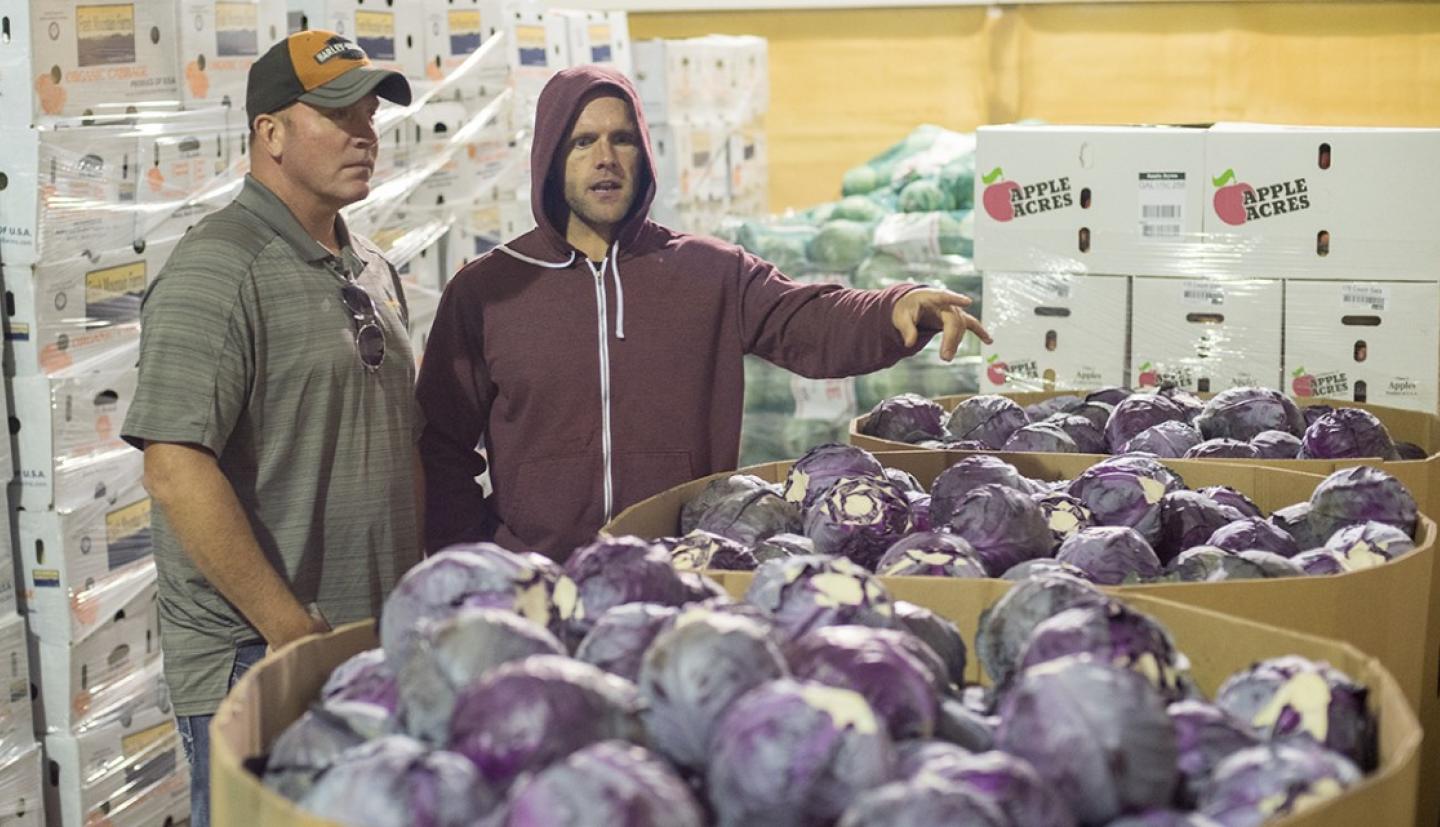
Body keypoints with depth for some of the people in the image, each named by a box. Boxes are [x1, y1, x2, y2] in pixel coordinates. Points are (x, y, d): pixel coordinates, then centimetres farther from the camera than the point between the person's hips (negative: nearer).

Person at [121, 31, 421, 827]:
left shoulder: (370, 268, 13)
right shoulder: (217, 270, -14)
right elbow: (176, 470, -22)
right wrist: (295, 633, -20)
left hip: (386, 649, 8)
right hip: (257, 665, -8)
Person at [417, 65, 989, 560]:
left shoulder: (711, 274, 6)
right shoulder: (485, 290, 4)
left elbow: (808, 324, -9)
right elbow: (443, 450, 5)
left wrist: (898, 308, -29)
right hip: (533, 574, 0)